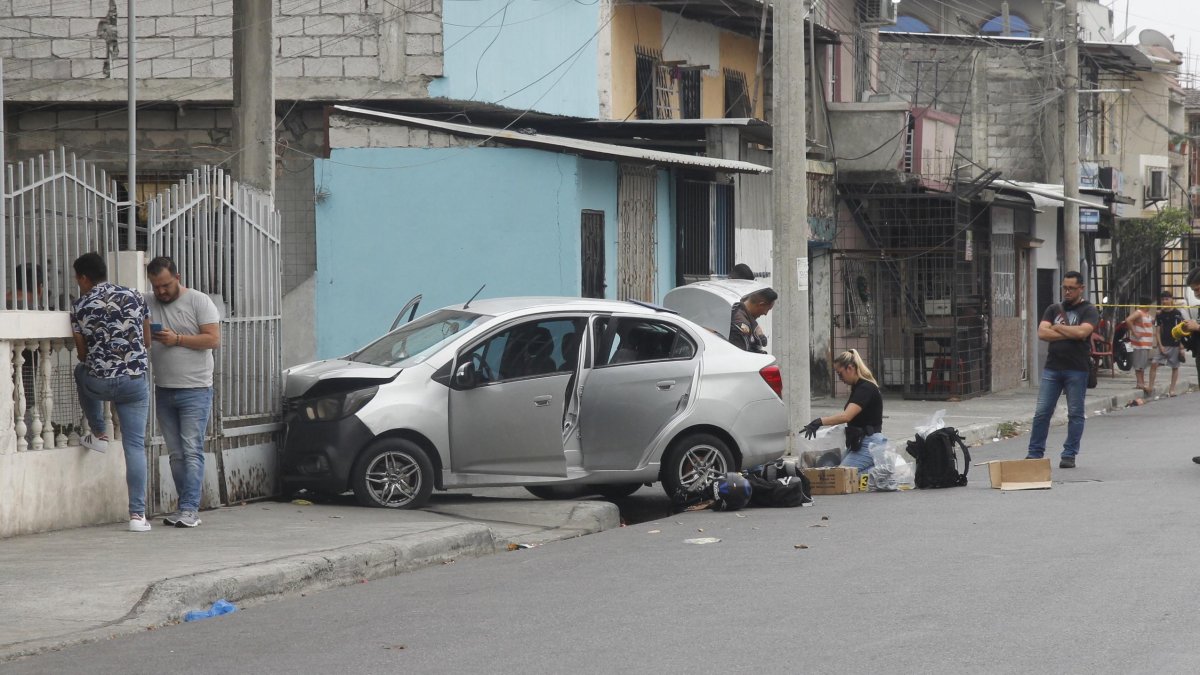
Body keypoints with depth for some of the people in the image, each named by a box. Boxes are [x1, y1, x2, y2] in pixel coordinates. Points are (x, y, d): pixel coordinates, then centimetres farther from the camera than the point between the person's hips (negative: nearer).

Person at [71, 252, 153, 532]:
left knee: (82, 372, 36)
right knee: (135, 446, 4)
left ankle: (98, 435, 39)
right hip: (134, 381, 1)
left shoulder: (80, 307, -3)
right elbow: (147, 340, 10)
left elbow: (82, 353, 5)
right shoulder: (134, 297, 2)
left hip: (98, 383, -1)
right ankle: (137, 514, -4)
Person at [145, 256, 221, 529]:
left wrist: (176, 339, -17)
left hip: (195, 390, -5)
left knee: (192, 451, -10)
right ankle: (186, 508, 10)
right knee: (176, 454, 6)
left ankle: (189, 509, -13)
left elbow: (213, 339, -10)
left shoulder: (199, 302, -4)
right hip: (164, 391, 5)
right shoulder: (146, 305, 9)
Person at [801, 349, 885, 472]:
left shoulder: (866, 388, -15)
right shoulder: (857, 387, 16)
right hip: (857, 443, 10)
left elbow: (846, 416, -27)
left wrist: (820, 421, -32)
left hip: (869, 443, -10)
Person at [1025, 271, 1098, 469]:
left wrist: (1057, 328, -4)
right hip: (1052, 368, 3)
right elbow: (1042, 333, 1)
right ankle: (1035, 453, 6)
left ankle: (1069, 455, 9)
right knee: (1042, 412, 0)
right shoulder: (1054, 309, 15)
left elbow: (1082, 331, -16)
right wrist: (1069, 334, -8)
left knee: (1075, 414, 2)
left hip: (1076, 369, -3)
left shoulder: (1088, 310, 2)